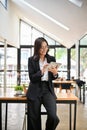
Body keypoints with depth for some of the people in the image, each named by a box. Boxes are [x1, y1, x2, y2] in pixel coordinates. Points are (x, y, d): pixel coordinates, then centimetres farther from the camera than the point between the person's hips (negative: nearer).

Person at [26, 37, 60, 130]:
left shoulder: (51, 59, 6)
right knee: (34, 119, 2)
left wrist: (55, 73, -12)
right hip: (35, 92, -1)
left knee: (53, 117, -15)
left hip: (48, 90, 1)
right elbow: (32, 78, -5)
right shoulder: (31, 60, 0)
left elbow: (53, 77, 11)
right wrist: (42, 71, -20)